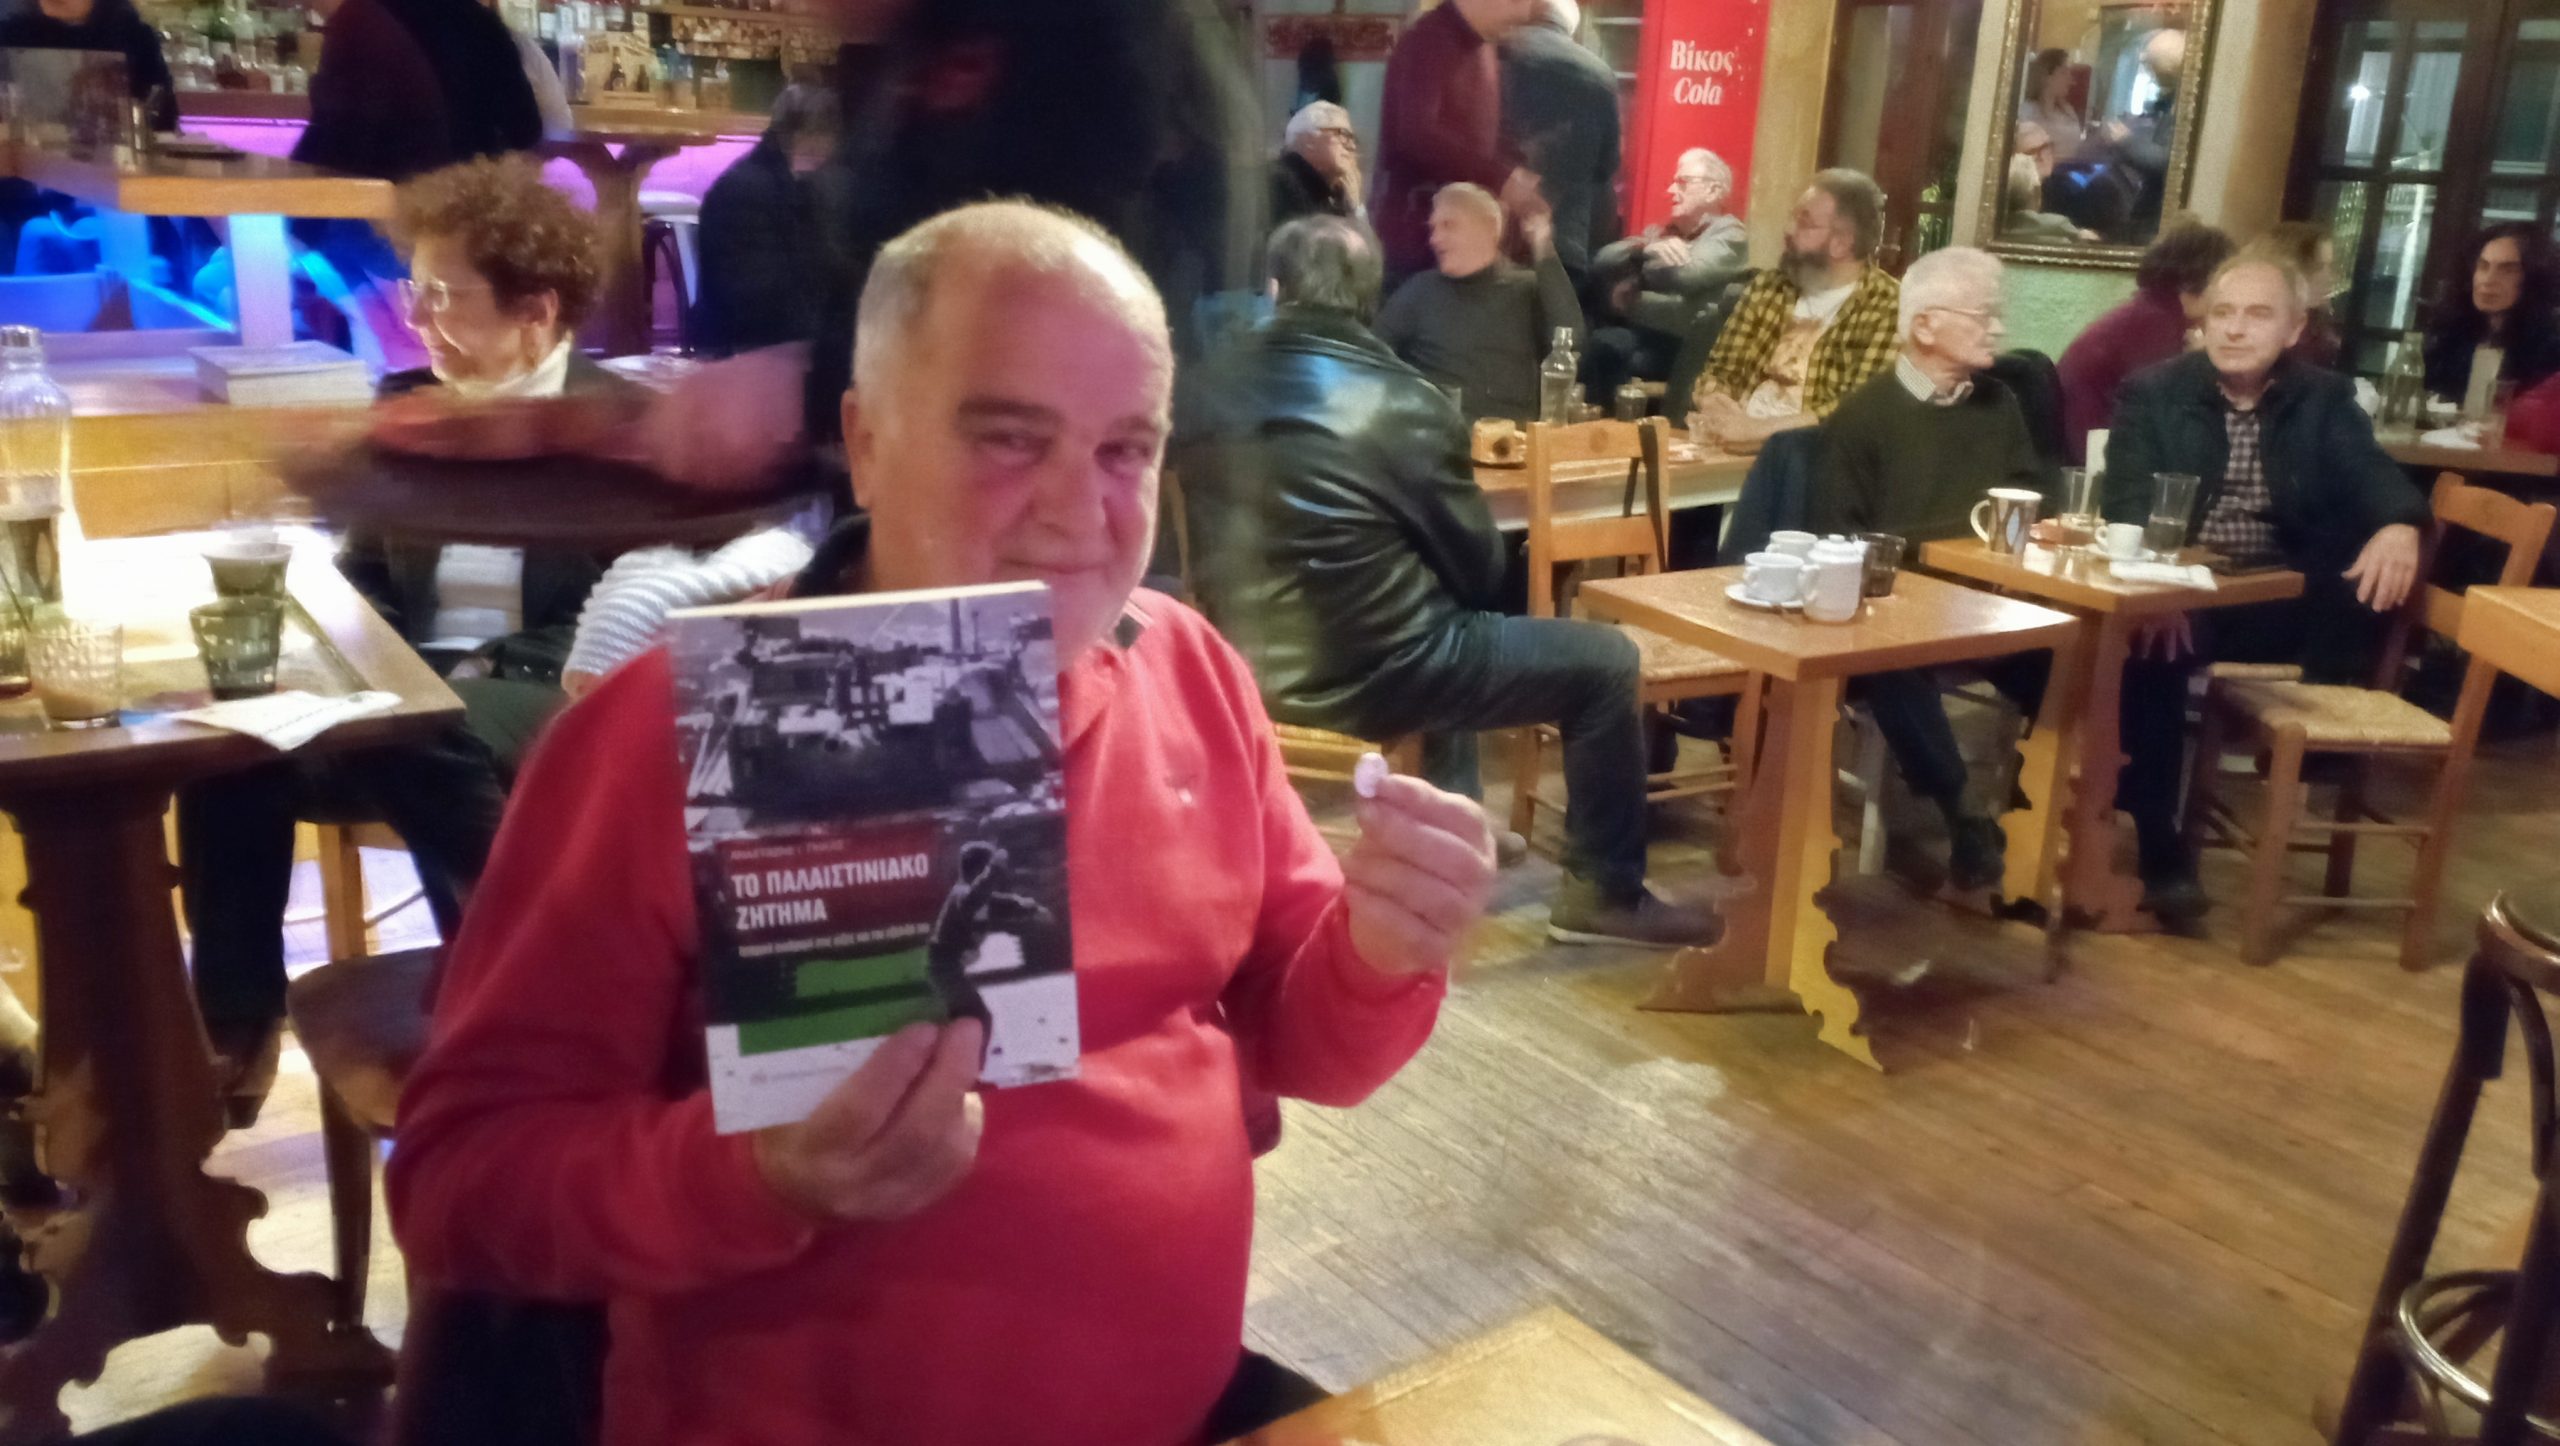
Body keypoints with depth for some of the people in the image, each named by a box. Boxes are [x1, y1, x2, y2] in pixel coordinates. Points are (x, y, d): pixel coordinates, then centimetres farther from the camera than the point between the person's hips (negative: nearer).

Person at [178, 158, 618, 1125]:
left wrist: (491, 669, -20)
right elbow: (367, 577, 19)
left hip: (556, 708, -6)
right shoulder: (406, 406, 16)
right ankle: (234, 1034, -13)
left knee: (428, 739, -38)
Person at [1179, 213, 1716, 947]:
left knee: (1452, 626, 36)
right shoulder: (1400, 402, -14)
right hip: (1370, 673, -7)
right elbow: (1477, 565, -4)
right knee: (1608, 662, 5)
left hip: (1254, 662, 8)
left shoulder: (1216, 384, 2)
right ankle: (1605, 893, 15)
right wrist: (1467, 597, 18)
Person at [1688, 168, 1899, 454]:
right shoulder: (1769, 285, 12)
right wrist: (1722, 422, -10)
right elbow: (1720, 369, 11)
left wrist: (1758, 429, -20)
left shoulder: (1888, 309, -6)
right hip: (1736, 443, 4)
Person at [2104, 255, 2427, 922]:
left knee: (2384, 570, -25)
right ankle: (2159, 842, -26)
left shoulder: (2326, 399, 12)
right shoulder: (2153, 392, 5)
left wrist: (2399, 524, -33)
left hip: (2280, 598, 2)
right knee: (2149, 645, -33)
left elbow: (2371, 472, -6)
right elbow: (2127, 502, -8)